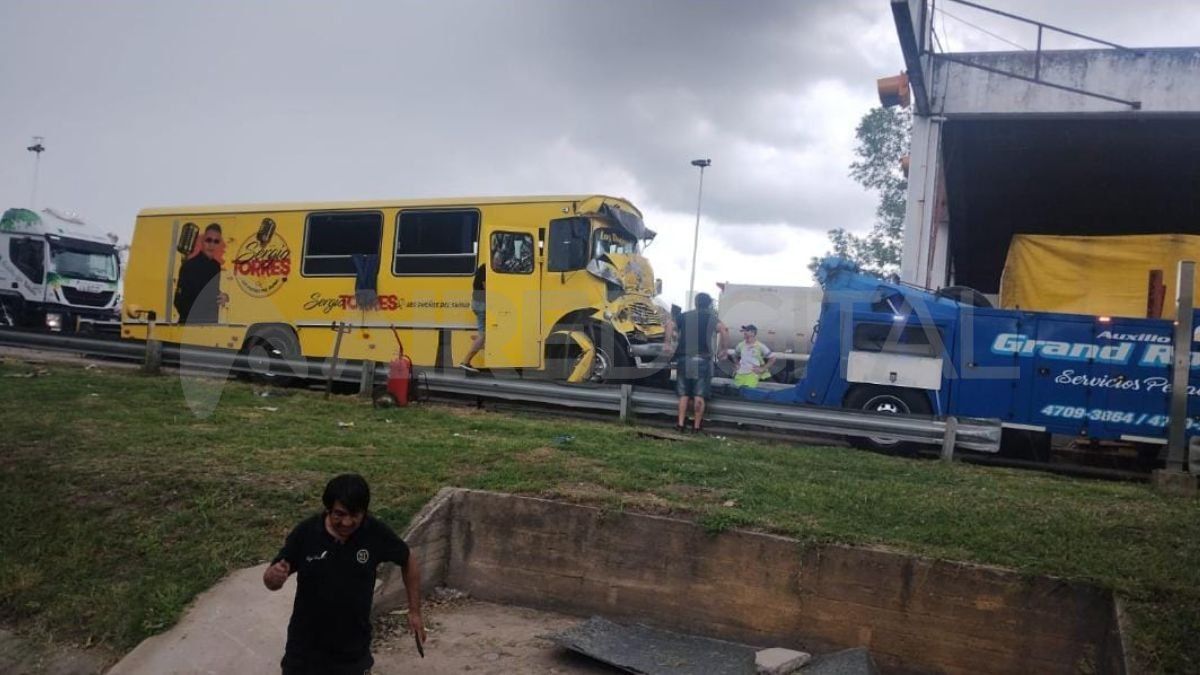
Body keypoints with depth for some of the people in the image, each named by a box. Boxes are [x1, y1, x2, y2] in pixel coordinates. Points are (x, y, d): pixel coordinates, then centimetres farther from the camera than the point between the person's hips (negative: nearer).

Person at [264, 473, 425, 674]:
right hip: (305, 647, 0)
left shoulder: (375, 533, -15)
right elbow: (270, 580, -8)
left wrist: (414, 611, 2)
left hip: (353, 650, 0)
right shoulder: (306, 532, -16)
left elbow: (408, 562, 2)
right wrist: (274, 576, -32)